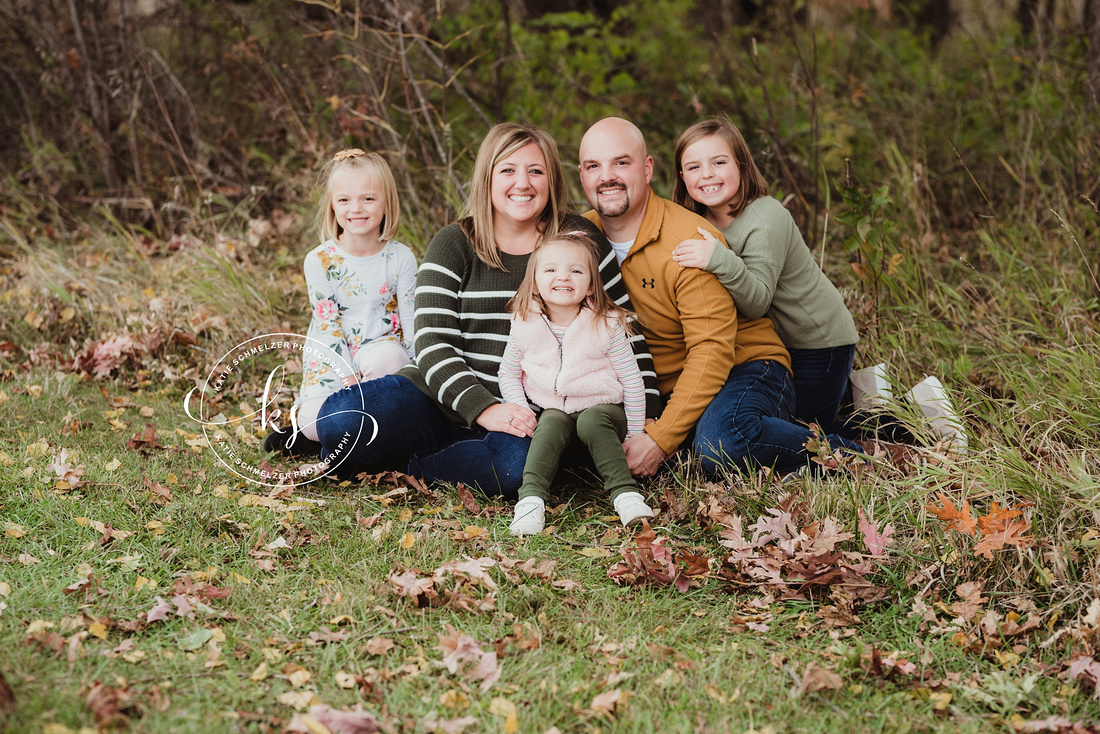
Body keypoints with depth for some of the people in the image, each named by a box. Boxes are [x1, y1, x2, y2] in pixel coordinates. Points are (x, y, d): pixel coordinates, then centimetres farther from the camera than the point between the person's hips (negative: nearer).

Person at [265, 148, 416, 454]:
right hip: (333, 362, -1)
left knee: (384, 357, -37)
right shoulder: (319, 261, -6)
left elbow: (413, 317, -2)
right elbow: (327, 324, -9)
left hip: (383, 349, 1)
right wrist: (351, 380, -17)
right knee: (314, 422, -30)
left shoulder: (401, 258, -2)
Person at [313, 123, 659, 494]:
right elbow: (432, 344, -5)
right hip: (445, 402, 0)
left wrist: (645, 422, -1)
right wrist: (484, 410, -21)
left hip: (528, 419, 1)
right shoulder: (453, 244, 5)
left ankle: (399, 462, -13)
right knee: (341, 418, -29)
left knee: (517, 463, -37)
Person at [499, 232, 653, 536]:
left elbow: (632, 380, -2)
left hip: (602, 406, -2)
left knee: (592, 422, -34)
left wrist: (635, 436, -1)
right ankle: (531, 498, -42)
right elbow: (508, 374, 9)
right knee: (551, 425, -31)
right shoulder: (525, 325, -3)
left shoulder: (606, 325, -9)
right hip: (551, 408, 2)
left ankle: (626, 493, -38)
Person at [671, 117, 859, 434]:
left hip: (820, 341, -8)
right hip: (777, 343, 8)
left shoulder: (767, 220, -26)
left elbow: (757, 301, -33)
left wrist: (720, 261, -48)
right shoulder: (701, 224, -4)